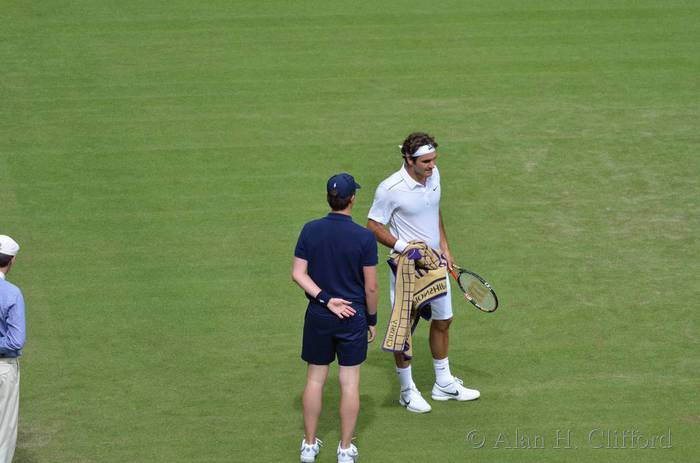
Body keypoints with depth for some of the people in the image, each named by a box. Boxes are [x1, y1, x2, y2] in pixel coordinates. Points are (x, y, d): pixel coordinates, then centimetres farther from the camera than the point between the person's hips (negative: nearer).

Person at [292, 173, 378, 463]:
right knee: (350, 383, 6)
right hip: (353, 317, -3)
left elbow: (298, 273, -8)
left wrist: (325, 299, -9)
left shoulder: (310, 231, -5)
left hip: (318, 316, 3)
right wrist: (372, 320, 3)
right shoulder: (364, 237, -14)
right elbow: (371, 287, -9)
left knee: (315, 379, 13)